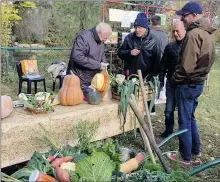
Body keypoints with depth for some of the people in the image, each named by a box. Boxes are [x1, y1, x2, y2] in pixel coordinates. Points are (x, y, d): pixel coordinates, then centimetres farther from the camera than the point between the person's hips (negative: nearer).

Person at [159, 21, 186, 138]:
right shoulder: (170, 46, 5)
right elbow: (163, 64, 7)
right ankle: (168, 130, 26)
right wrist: (161, 80, 2)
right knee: (169, 109, 9)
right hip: (171, 82, 2)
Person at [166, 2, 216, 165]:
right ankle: (196, 151, 32)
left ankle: (186, 157, 15)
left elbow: (186, 65, -22)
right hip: (199, 82, 9)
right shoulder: (208, 34, 10)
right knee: (191, 117, 21)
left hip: (188, 84, -9)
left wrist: (175, 79, -8)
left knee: (184, 121, 3)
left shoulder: (193, 34, -20)